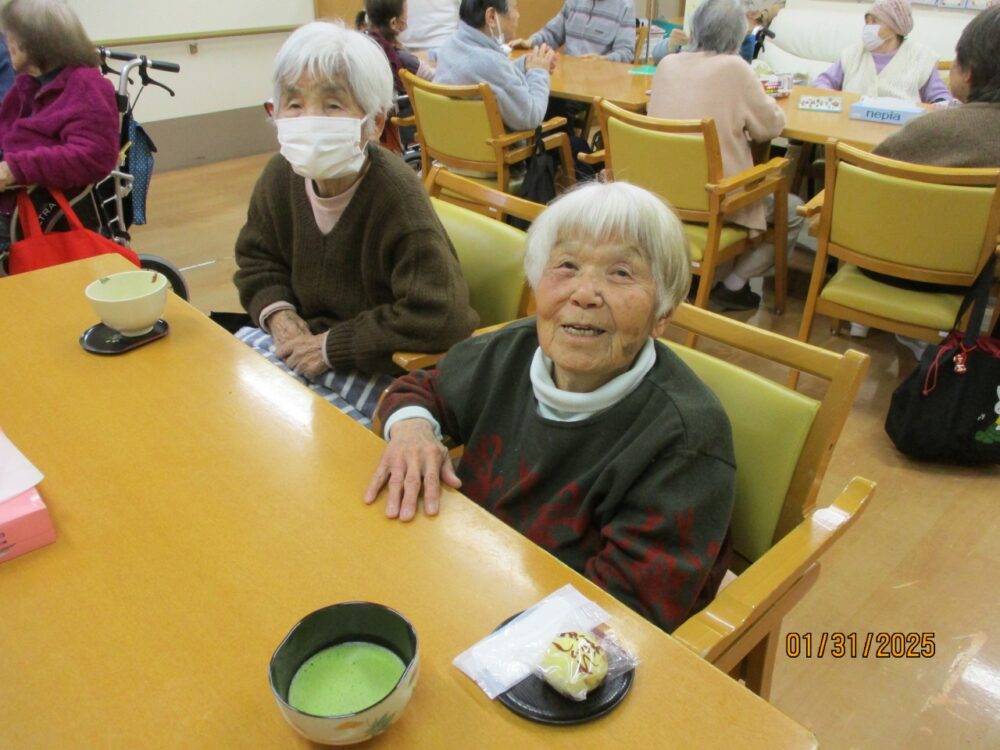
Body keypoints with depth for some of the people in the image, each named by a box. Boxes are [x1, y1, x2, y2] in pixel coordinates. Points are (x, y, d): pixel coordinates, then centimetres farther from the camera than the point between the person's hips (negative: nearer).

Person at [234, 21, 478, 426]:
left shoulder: (395, 192, -25)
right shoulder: (281, 175, -4)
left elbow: (438, 317, -31)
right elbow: (256, 258, 13)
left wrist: (331, 346, -23)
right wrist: (279, 314, -8)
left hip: (388, 374, -6)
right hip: (312, 338, 7)